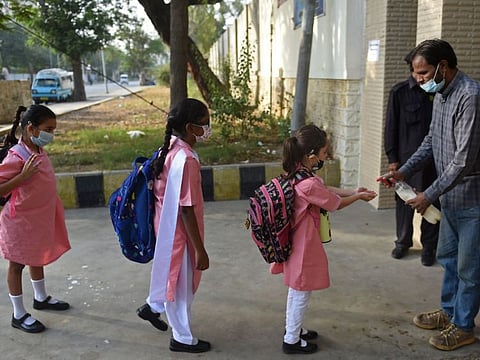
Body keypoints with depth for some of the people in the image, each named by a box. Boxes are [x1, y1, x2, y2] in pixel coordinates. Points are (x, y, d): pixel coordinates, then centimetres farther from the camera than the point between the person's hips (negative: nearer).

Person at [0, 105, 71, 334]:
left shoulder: (39, 151, -1)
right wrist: (23, 175, -34)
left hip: (40, 218, 8)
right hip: (21, 220, -8)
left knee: (37, 258, 24)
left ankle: (41, 298, 44)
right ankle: (19, 315, 22)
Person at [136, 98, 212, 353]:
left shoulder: (170, 148, 0)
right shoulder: (186, 159, -28)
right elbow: (186, 210, -25)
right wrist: (200, 249, -18)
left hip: (166, 225, 9)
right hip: (179, 230, -8)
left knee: (174, 274, 29)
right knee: (182, 283, 10)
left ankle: (153, 306, 50)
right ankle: (183, 338, 29)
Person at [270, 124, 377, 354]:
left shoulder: (296, 173, -1)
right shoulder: (309, 184, -29)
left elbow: (324, 189, 13)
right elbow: (335, 204, -13)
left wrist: (352, 191, 11)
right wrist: (358, 197, 4)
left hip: (296, 240, 9)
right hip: (304, 244, -9)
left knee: (296, 289, 23)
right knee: (302, 292, 8)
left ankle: (294, 328, 41)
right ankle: (292, 340, 23)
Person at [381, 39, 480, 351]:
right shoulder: (441, 94, 5)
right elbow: (432, 139, 15)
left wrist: (430, 195, -20)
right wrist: (405, 171, 4)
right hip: (450, 195, 9)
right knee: (448, 256, 21)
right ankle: (449, 311, 39)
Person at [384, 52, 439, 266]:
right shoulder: (400, 92, -2)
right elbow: (391, 127, 1)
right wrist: (392, 158, -2)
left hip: (434, 158, 1)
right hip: (407, 157, -1)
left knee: (432, 202, 5)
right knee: (404, 201, 9)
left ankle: (429, 246, 19)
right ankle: (403, 241, 26)